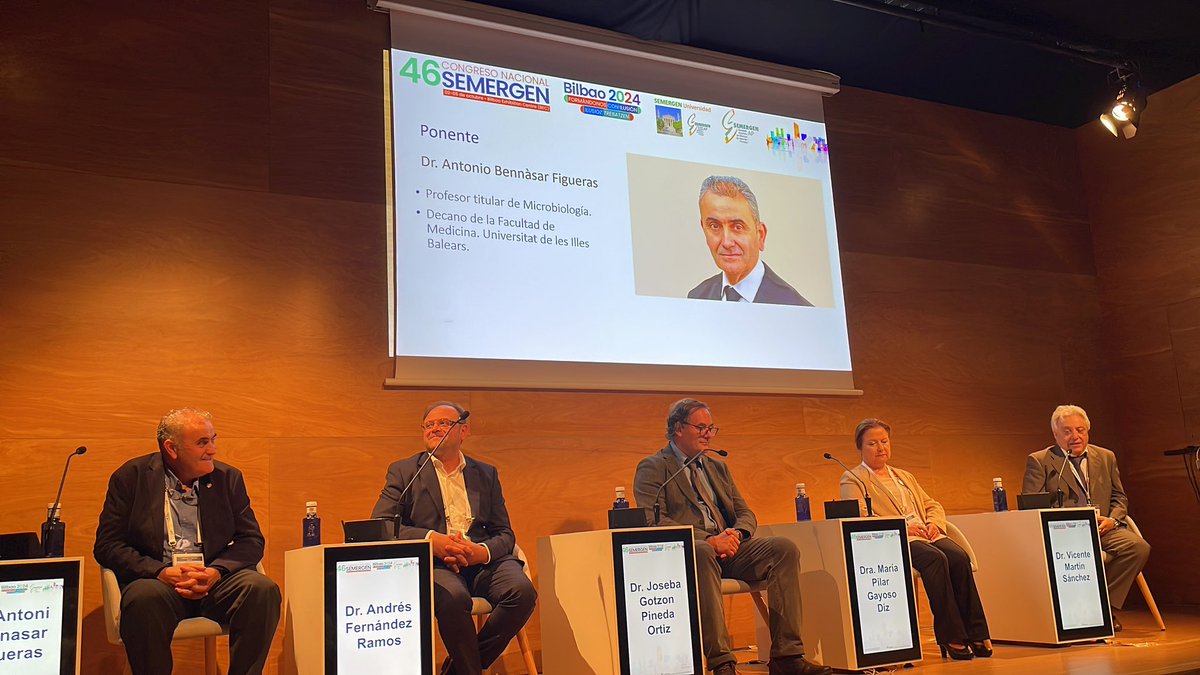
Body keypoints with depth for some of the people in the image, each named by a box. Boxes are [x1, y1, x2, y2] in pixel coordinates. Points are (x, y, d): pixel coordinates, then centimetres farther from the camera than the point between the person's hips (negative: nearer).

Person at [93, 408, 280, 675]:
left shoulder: (228, 478, 12)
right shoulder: (131, 477, 5)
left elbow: (251, 540, 8)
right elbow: (107, 545, -1)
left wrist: (216, 571, -12)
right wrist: (161, 571, -16)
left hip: (215, 581, 2)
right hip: (158, 581, -2)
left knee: (262, 589, -27)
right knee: (144, 597, -36)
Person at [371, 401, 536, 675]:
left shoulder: (486, 474, 20)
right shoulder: (403, 471, 13)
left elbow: (505, 534, 14)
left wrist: (482, 551, -11)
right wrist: (431, 540, -15)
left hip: (482, 561, 3)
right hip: (433, 564, -3)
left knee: (522, 590, -27)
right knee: (454, 596, -36)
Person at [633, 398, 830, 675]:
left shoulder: (718, 467, 26)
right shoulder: (652, 468, 5)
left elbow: (745, 514, 20)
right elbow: (655, 522, -10)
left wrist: (736, 534, -7)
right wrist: (707, 541, -21)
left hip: (729, 549, 6)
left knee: (784, 548, -18)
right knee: (702, 553, -40)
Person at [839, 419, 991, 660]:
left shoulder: (905, 476, 30)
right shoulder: (852, 479, 9)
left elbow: (934, 506, 27)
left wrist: (933, 522, 2)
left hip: (927, 535, 6)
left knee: (959, 557, -25)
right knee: (936, 558, -33)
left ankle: (976, 634, -22)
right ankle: (951, 637, -28)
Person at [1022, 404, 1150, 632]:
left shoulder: (1106, 457, 20)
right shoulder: (1039, 461, 5)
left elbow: (1119, 498, 21)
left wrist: (1111, 520, -1)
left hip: (1103, 528, 5)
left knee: (1138, 546, -24)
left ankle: (1106, 606, -12)